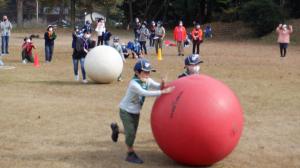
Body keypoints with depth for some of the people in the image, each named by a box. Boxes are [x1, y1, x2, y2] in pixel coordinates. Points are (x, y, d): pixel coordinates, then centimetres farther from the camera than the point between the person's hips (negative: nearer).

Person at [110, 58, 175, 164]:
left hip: (136, 112, 7)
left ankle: (116, 129, 42)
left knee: (132, 133, 14)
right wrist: (163, 92, -47)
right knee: (131, 133, -15)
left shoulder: (147, 81, -7)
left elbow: (158, 87, -13)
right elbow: (145, 93, -42)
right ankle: (130, 154, 4)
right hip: (126, 111, -7)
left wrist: (162, 86, -38)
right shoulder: (134, 84, -29)